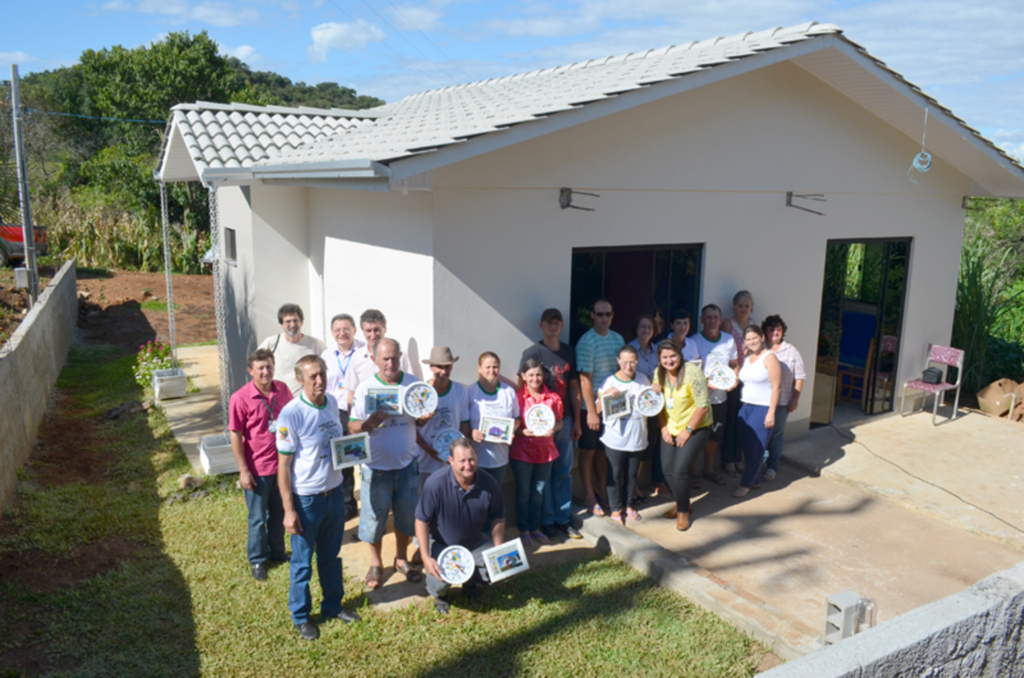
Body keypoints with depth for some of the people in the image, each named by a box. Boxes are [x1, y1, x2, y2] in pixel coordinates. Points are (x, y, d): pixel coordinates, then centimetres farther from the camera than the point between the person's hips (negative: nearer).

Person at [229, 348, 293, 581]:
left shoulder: (282, 390, -4)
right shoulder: (240, 398, -17)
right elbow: (236, 436, -12)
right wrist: (243, 471, -13)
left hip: (283, 463, 4)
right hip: (257, 468, -4)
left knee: (279, 513, 19)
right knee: (258, 518, 10)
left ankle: (277, 552, 38)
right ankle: (257, 560, 28)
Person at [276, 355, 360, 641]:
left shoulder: (332, 402, 0)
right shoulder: (291, 413, -20)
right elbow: (283, 465, -16)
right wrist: (289, 510, -16)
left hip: (335, 492, 6)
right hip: (306, 499, -6)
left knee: (332, 556, 21)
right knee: (302, 561, 12)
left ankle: (333, 606, 40)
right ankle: (301, 617, 32)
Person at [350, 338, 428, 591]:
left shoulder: (413, 383, -1)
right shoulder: (365, 388, -8)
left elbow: (419, 422, 8)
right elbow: (352, 426, -8)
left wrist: (425, 417, -15)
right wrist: (369, 423, -28)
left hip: (407, 463, 2)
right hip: (376, 465, -2)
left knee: (407, 515, 13)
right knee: (374, 516, 7)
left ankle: (401, 559, 35)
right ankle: (376, 563, 29)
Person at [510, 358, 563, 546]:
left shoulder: (552, 397, -1)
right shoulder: (517, 396, -10)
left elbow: (560, 421, 8)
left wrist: (553, 429, -13)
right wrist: (523, 431, -24)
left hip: (545, 450, 3)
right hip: (522, 451, -3)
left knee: (539, 492, 16)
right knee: (523, 492, 9)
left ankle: (534, 528, 31)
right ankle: (523, 530, 24)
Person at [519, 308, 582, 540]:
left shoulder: (569, 352, 8)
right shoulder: (532, 353, -8)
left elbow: (574, 387, 11)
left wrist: (577, 421, 10)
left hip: (565, 419, 5)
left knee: (564, 471, 11)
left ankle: (563, 518, 22)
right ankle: (547, 520, 16)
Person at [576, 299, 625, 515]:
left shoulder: (618, 339, 6)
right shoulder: (586, 342, -15)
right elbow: (585, 379, -17)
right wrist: (592, 411, -18)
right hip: (592, 406, -6)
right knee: (588, 450, 6)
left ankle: (603, 489, 31)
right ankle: (589, 495, 18)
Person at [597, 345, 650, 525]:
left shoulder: (643, 380, 4)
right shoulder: (609, 382, -8)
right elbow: (598, 409, -9)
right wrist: (606, 395, -27)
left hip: (638, 438, 3)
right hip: (615, 438, -3)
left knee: (632, 473, 15)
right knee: (615, 474, 7)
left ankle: (628, 504, 33)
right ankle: (616, 508, 23)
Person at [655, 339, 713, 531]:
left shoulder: (692, 373, -21)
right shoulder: (659, 373, -1)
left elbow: (703, 406, -19)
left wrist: (687, 431, -15)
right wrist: (664, 428, 0)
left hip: (696, 427, -6)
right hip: (670, 427, 6)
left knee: (680, 470, -13)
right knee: (667, 469, 2)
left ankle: (683, 511, 10)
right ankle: (680, 503, 29)